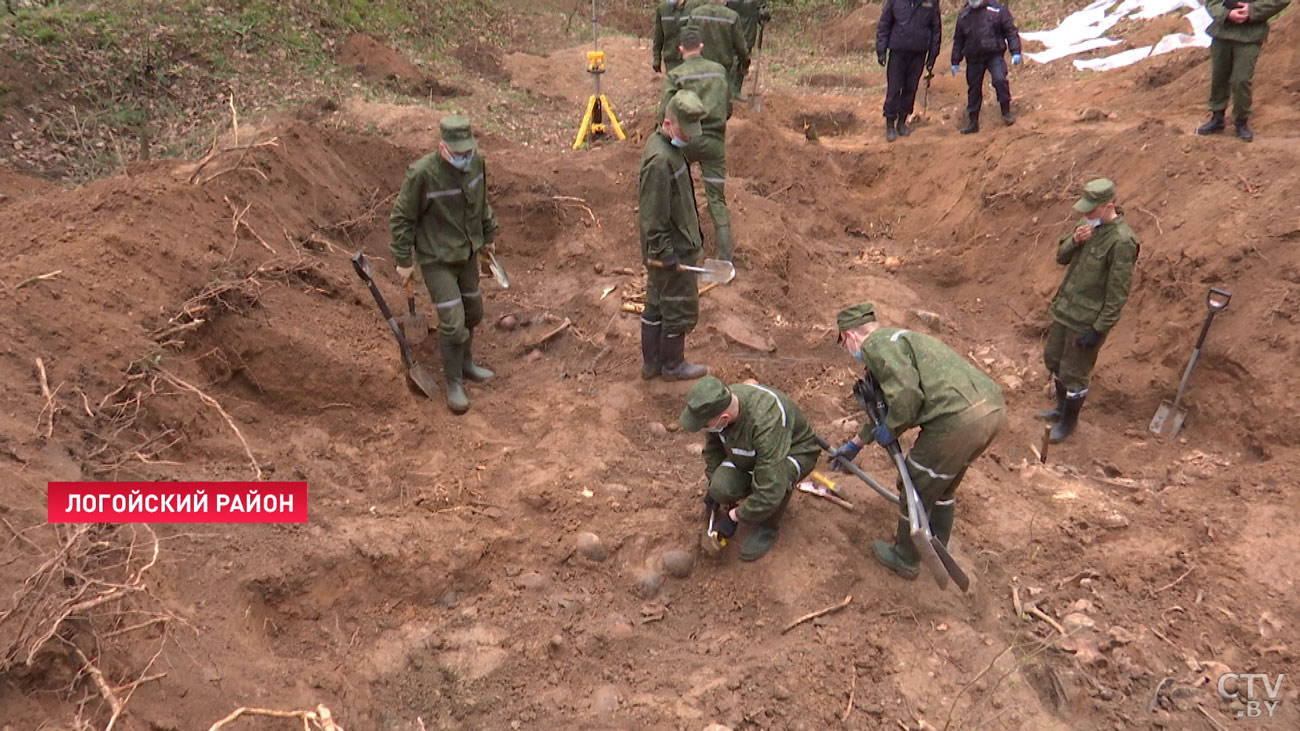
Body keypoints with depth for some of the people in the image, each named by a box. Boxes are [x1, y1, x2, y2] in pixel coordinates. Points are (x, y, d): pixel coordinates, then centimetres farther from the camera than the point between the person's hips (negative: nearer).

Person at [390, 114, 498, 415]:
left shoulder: (476, 162, -8)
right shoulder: (421, 174, -25)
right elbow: (401, 219, -15)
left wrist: (489, 235, 20)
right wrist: (403, 261, -10)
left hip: (468, 253, 6)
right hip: (436, 259, -6)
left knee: (473, 313, 19)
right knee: (453, 321, -8)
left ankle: (466, 363, 44)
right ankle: (454, 383, 13)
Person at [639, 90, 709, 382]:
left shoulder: (668, 147, 8)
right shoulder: (660, 160, -25)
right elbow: (653, 217, -24)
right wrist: (667, 255, -22)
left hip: (666, 249, 10)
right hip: (672, 250, -10)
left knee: (656, 306, 18)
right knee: (681, 309, 6)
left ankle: (651, 363, 31)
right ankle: (673, 365, 23)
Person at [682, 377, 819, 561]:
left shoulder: (766, 422, -44)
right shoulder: (720, 402, -23)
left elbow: (770, 492, -43)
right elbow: (713, 449, 1)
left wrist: (736, 516, -29)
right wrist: (715, 487, 0)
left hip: (795, 452, -5)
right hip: (748, 454, 5)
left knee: (775, 477, -40)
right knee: (721, 489, -24)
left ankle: (768, 527, -9)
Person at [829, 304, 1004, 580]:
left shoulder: (876, 345, -2)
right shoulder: (898, 339, 30)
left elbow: (907, 394, -18)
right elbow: (885, 405, 42)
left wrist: (891, 430, 1)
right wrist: (854, 445, 51)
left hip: (957, 420, -9)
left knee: (917, 492, 12)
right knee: (943, 486, 29)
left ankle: (906, 560, 31)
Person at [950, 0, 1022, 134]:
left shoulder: (998, 11, -2)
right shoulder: (963, 16, 8)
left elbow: (1011, 32, -2)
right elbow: (958, 40, 16)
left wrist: (1016, 52, -11)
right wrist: (955, 61, 13)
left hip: (994, 55, -4)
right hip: (973, 59, 4)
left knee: (1000, 79, -25)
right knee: (974, 89, 8)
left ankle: (1006, 112, -8)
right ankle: (973, 122, 20)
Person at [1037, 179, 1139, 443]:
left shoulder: (1122, 241, -22)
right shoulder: (1088, 225, 1)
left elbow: (1118, 293, -20)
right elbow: (1061, 257, 11)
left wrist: (1099, 330, -19)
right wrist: (1074, 240, -11)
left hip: (1087, 321, -8)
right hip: (1065, 310, 8)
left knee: (1073, 374, 6)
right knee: (1053, 359, 22)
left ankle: (1069, 422, 28)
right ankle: (1062, 408, 44)